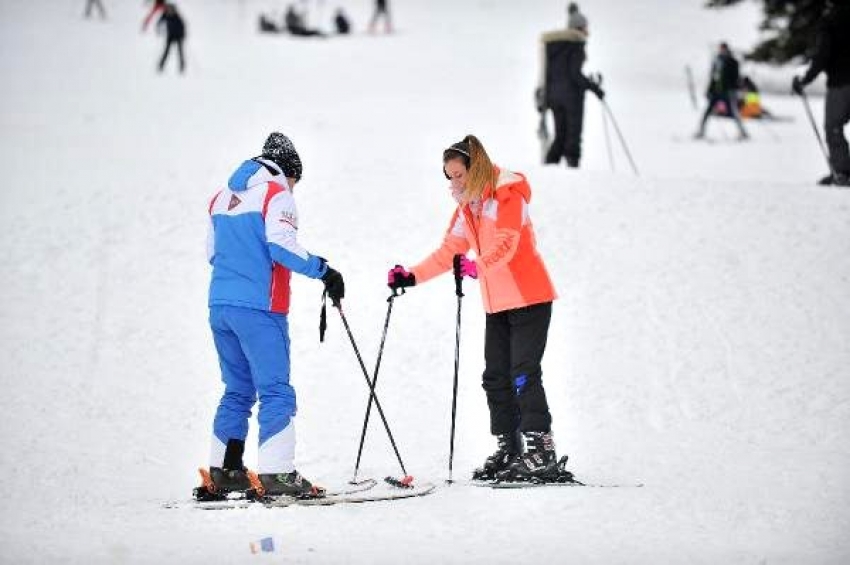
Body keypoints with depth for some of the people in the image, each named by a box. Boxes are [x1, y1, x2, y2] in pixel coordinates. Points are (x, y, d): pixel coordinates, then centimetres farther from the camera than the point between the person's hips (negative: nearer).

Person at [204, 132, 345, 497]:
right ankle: (276, 472, -17)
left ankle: (224, 469, 16)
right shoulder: (276, 195, -5)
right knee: (275, 391, -8)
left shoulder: (223, 197, 17)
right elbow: (282, 246, -18)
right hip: (258, 308, -7)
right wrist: (323, 271, -13)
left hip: (220, 306, 8)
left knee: (238, 391, 17)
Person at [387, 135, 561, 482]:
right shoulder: (466, 208, 13)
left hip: (529, 298, -8)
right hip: (497, 306, 8)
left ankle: (541, 453, -12)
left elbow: (505, 245, -26)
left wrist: (477, 266, -42)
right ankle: (508, 450, 10)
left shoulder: (508, 195, -12)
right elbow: (448, 253, 14)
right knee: (496, 378, 5)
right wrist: (411, 277, 3)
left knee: (524, 376, -13)